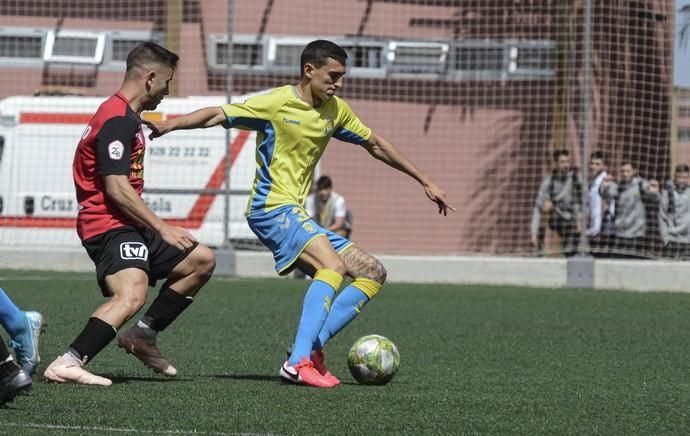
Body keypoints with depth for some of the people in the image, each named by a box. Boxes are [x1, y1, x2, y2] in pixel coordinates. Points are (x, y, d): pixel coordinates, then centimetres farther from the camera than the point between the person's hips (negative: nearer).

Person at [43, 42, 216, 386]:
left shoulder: (125, 117, 20)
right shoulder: (118, 120, -14)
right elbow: (117, 188, -21)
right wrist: (162, 228, -16)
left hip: (125, 226, 11)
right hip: (109, 227, -11)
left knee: (201, 261, 16)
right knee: (131, 296, -33)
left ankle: (143, 335, 15)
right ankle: (67, 364, -36)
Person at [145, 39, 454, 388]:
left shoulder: (336, 110, 12)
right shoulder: (277, 103, -9)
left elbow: (376, 146, 23)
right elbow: (218, 115, -11)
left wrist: (425, 182, 26)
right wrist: (168, 125, -26)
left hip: (297, 215, 9)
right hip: (272, 209, -9)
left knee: (373, 273, 3)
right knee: (334, 267, -30)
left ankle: (310, 346, -8)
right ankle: (298, 362, -37)